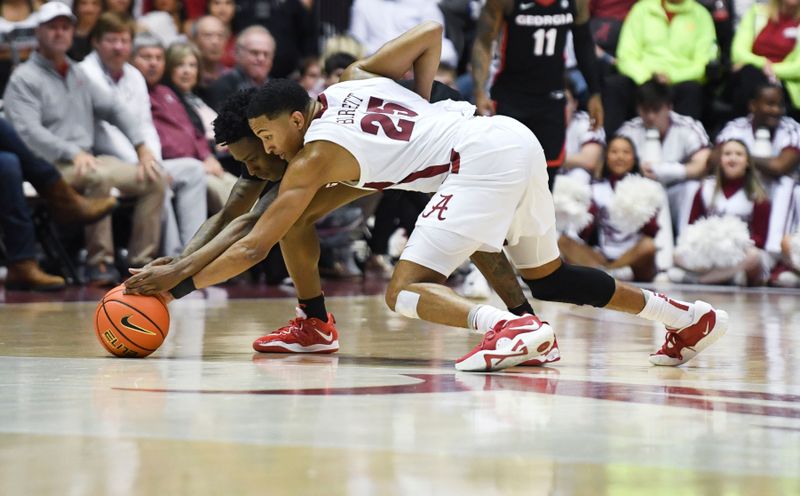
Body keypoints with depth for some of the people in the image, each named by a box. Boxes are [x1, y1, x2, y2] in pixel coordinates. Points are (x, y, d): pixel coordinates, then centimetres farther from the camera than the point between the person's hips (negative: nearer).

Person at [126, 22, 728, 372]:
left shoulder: (314, 157, -1)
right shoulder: (353, 79, 18)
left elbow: (253, 248, 1)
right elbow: (431, 33, 24)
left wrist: (178, 284, 7)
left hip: (481, 162, -9)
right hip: (516, 136, 9)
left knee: (406, 292, -8)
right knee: (546, 276, 25)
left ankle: (511, 328, -34)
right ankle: (690, 316, 27)